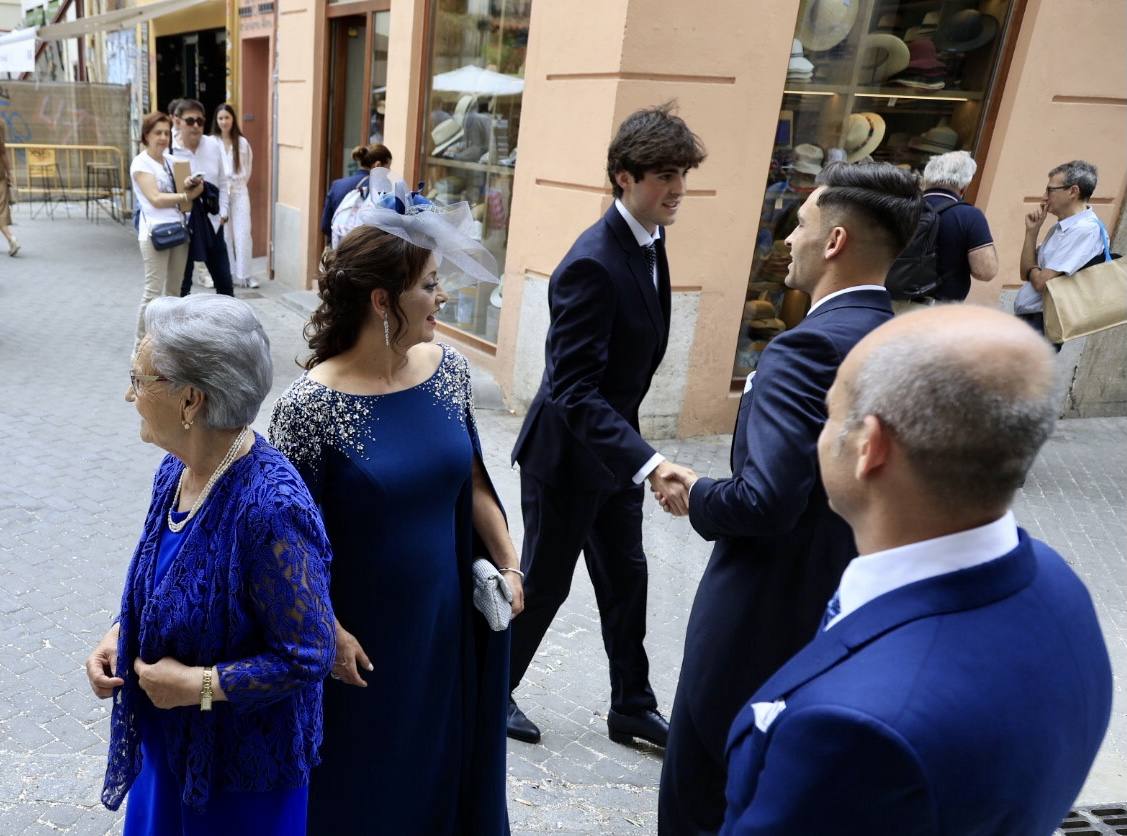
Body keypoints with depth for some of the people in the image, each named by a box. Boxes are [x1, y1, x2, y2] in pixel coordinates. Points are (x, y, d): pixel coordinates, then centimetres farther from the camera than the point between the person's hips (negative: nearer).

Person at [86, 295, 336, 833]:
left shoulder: (270, 507, -32)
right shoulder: (176, 471, -6)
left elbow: (308, 657, -26)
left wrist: (197, 685, -21)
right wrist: (118, 635, -4)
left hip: (244, 754, -7)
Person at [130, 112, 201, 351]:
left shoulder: (170, 161, 16)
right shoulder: (141, 163, -5)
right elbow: (156, 199, -15)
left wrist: (189, 188, -2)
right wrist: (188, 195, -12)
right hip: (155, 233, -7)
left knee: (174, 290, 11)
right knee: (153, 291, -8)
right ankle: (140, 347, 0)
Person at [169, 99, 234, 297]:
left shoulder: (214, 145, 0)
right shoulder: (168, 151, -11)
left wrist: (223, 212, 3)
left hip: (211, 222, 3)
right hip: (183, 222, -3)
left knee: (224, 280, 11)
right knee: (181, 283, 7)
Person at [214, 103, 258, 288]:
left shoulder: (242, 142, 4)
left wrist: (237, 183, 8)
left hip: (239, 191, 1)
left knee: (243, 233, -3)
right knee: (223, 235, 4)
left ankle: (244, 275, 3)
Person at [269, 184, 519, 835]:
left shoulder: (448, 369, -6)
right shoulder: (311, 406, -21)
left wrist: (509, 565, 2)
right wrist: (329, 633, -13)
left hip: (444, 616, 5)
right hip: (360, 628, -4)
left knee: (441, 756, 23)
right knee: (358, 778, 18)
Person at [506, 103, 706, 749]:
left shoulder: (650, 242, 2)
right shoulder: (593, 264, -27)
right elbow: (574, 389, -31)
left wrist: (635, 452, 17)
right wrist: (647, 461, -40)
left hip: (612, 444, 9)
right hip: (567, 452, -8)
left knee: (626, 579, 17)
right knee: (544, 582, 9)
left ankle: (632, 708, 35)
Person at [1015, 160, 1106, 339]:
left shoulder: (1085, 229, -15)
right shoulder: (1060, 227, 13)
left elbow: (1042, 282, -20)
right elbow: (1027, 274, 12)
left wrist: (1032, 269, 3)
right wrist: (1032, 231, 5)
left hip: (1041, 324, -8)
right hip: (1024, 317, 9)